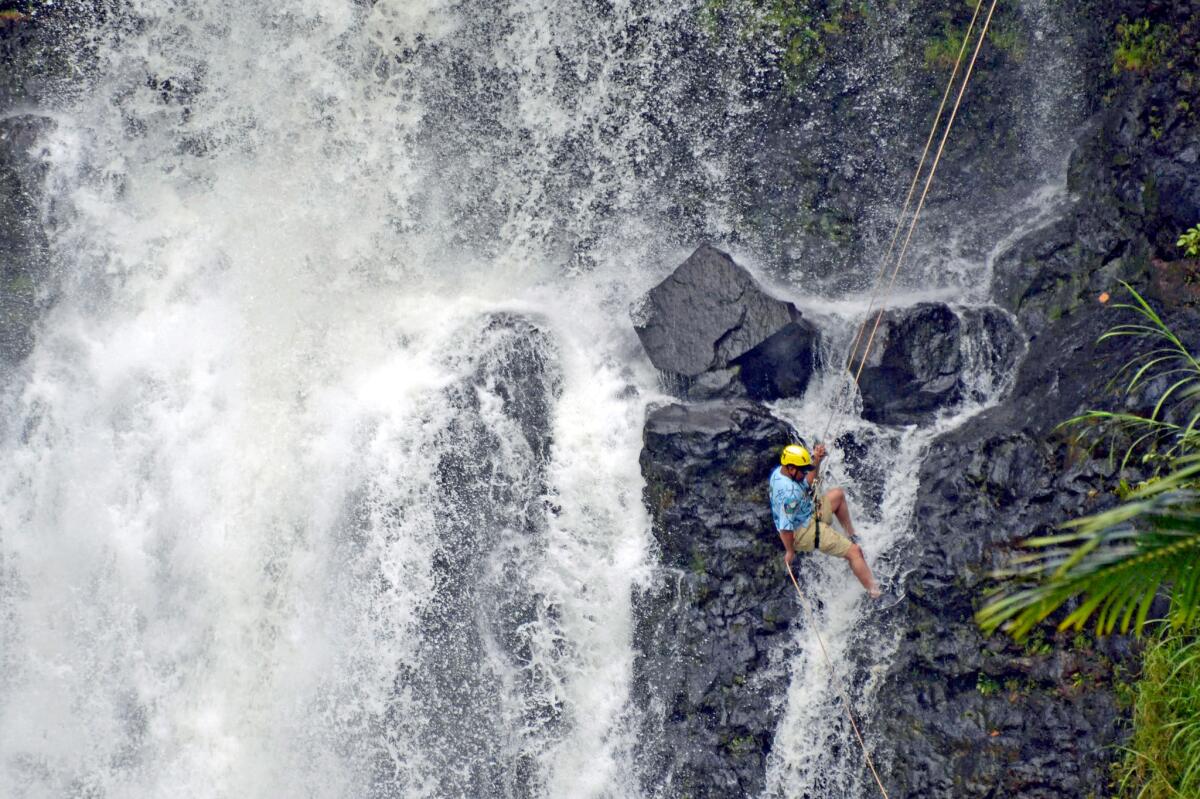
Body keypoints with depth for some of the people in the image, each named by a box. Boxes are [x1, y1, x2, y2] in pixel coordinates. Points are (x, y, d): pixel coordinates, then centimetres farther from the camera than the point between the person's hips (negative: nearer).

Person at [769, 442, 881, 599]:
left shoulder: (779, 472, -6)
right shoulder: (789, 493, -36)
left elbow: (807, 484, 10)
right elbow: (785, 527, -33)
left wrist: (816, 462, -5)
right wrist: (790, 552, -20)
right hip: (803, 533, -10)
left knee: (838, 494, 25)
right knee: (854, 551, -12)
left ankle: (851, 534, 36)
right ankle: (875, 592, -10)